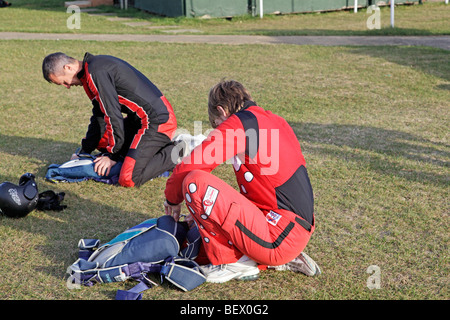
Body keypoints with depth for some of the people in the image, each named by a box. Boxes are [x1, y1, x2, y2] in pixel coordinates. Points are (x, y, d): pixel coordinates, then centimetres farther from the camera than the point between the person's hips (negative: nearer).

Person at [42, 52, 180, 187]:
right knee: (101, 140, 23)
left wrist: (113, 155, -8)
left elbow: (113, 115, -18)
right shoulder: (96, 66, 15)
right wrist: (84, 151, 25)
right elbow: (100, 115, 23)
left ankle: (175, 153, -4)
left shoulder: (96, 73, -17)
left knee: (129, 180, -18)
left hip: (158, 121, -11)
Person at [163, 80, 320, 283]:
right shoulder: (276, 122, 16)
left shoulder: (237, 125, -10)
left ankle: (231, 263, -3)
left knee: (195, 182, -13)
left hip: (279, 238, -9)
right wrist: (209, 209, 24)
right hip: (300, 233, 9)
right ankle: (285, 260, 14)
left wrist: (173, 200, 10)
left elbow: (185, 169, -11)